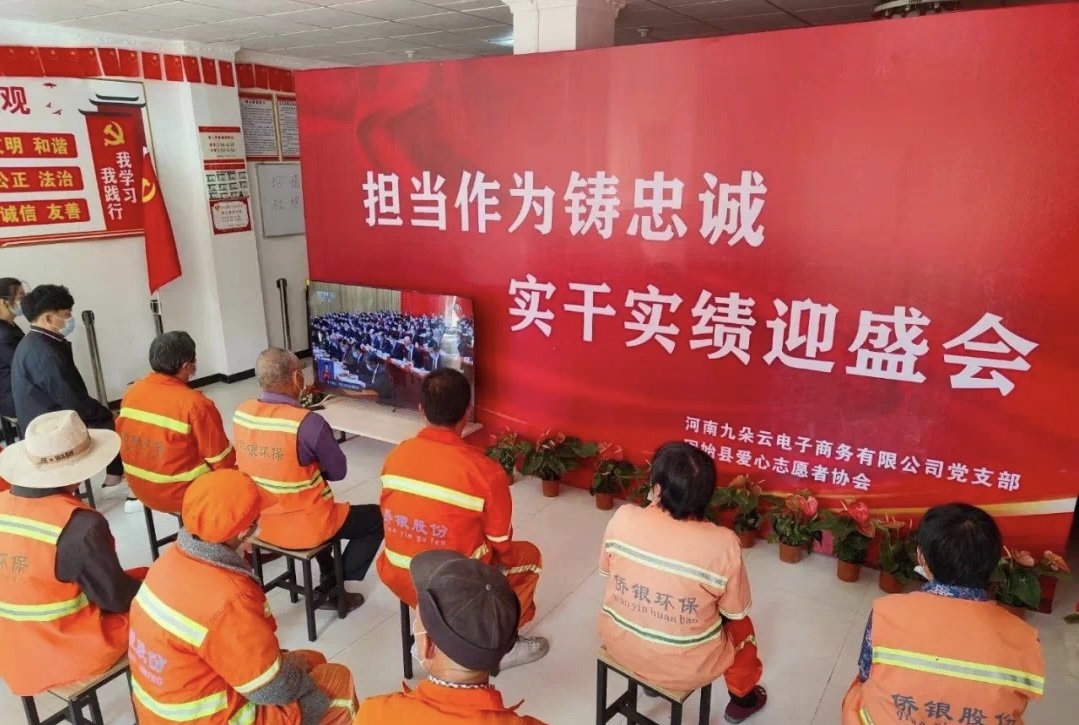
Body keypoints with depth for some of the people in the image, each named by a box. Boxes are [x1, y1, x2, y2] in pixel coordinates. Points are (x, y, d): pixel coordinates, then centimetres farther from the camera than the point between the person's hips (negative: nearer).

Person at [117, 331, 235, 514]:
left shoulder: (132, 392, -5)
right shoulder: (196, 404, -25)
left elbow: (124, 441, 11)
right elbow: (223, 462, -18)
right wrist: (234, 465, 5)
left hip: (140, 490, 7)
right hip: (183, 495, -7)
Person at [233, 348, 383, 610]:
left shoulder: (240, 413, -8)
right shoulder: (310, 423, -28)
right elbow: (338, 472, -13)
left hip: (260, 522, 7)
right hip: (305, 528, -7)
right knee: (377, 517, 13)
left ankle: (327, 573, 40)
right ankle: (332, 588, 13)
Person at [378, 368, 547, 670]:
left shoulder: (396, 456, -7)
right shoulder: (486, 472, -21)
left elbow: (392, 519, 7)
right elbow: (501, 546, -8)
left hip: (398, 580, 5)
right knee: (529, 556, 20)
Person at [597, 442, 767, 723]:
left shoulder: (623, 518, -20)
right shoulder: (723, 544, -25)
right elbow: (736, 611, -9)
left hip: (618, 643, 2)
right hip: (684, 668, -2)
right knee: (741, 624, 27)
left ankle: (648, 676, 52)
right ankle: (741, 698, 49)